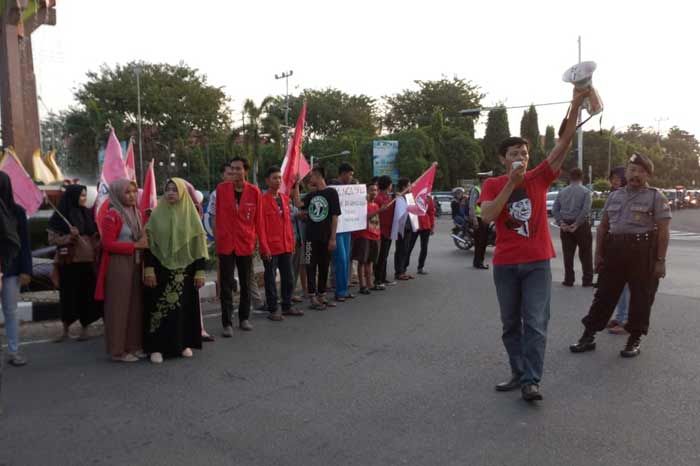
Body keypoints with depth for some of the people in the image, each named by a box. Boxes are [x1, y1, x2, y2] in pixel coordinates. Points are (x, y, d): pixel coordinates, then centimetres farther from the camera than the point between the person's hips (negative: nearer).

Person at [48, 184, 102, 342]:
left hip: (88, 261, 3)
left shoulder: (88, 213, 6)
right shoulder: (60, 217, -4)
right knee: (68, 295, 4)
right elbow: (52, 240, -6)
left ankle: (85, 329, 17)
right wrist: (69, 237, -20)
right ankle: (65, 330, 18)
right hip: (68, 263, -3)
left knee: (87, 295, 5)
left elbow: (96, 235, 13)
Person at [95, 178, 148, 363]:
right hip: (118, 266, -8)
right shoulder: (111, 215, -10)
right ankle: (118, 350, 9)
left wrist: (145, 244, 4)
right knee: (119, 308, 0)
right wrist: (135, 245, -17)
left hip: (135, 264, 8)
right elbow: (107, 244, -16)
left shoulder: (135, 213, 14)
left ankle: (133, 346, 21)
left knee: (135, 306, 11)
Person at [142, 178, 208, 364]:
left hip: (185, 270, 1)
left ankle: (183, 343, 19)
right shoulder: (157, 214, 1)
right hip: (161, 269, 0)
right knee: (159, 307, 0)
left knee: (185, 307, 6)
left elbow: (199, 244, 0)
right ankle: (157, 347, 7)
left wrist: (200, 271, -4)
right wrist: (149, 269, -10)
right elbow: (149, 243, -1)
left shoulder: (191, 214, 1)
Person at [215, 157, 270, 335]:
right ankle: (227, 323, 7)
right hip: (226, 244, -1)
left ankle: (244, 319, 25)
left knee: (245, 284, 11)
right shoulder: (221, 189, -2)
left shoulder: (254, 191, -3)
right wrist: (217, 239, 4)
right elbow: (218, 216, 4)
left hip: (246, 244, 1)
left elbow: (258, 220, 1)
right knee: (226, 285, 2)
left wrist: (263, 245, 1)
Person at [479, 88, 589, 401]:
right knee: (511, 323, 10)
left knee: (535, 323, -4)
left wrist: (576, 105, -12)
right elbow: (488, 216, -14)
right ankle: (518, 373, 23)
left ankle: (531, 381, -1)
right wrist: (511, 183, -17)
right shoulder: (492, 185, 2)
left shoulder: (539, 178, 4)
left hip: (537, 262, 0)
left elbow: (564, 143, -4)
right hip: (505, 264, 1)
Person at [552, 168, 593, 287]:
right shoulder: (585, 191, -6)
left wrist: (561, 222, -6)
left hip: (565, 226, 4)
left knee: (568, 255, 8)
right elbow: (586, 209, -17)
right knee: (585, 254, 5)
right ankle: (587, 280, 7)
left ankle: (569, 280, 10)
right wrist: (577, 223, -15)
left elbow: (554, 210, -1)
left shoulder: (562, 192, 7)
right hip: (581, 225, -3)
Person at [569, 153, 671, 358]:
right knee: (604, 294, 7)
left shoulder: (656, 197, -2)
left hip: (643, 252, -4)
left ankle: (635, 339, 19)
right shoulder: (614, 196, 13)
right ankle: (588, 336, 13)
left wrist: (660, 260, -12)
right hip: (614, 249, 4)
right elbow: (603, 226, 15)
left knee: (640, 297, 6)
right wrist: (598, 253, 9)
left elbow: (663, 231, -6)